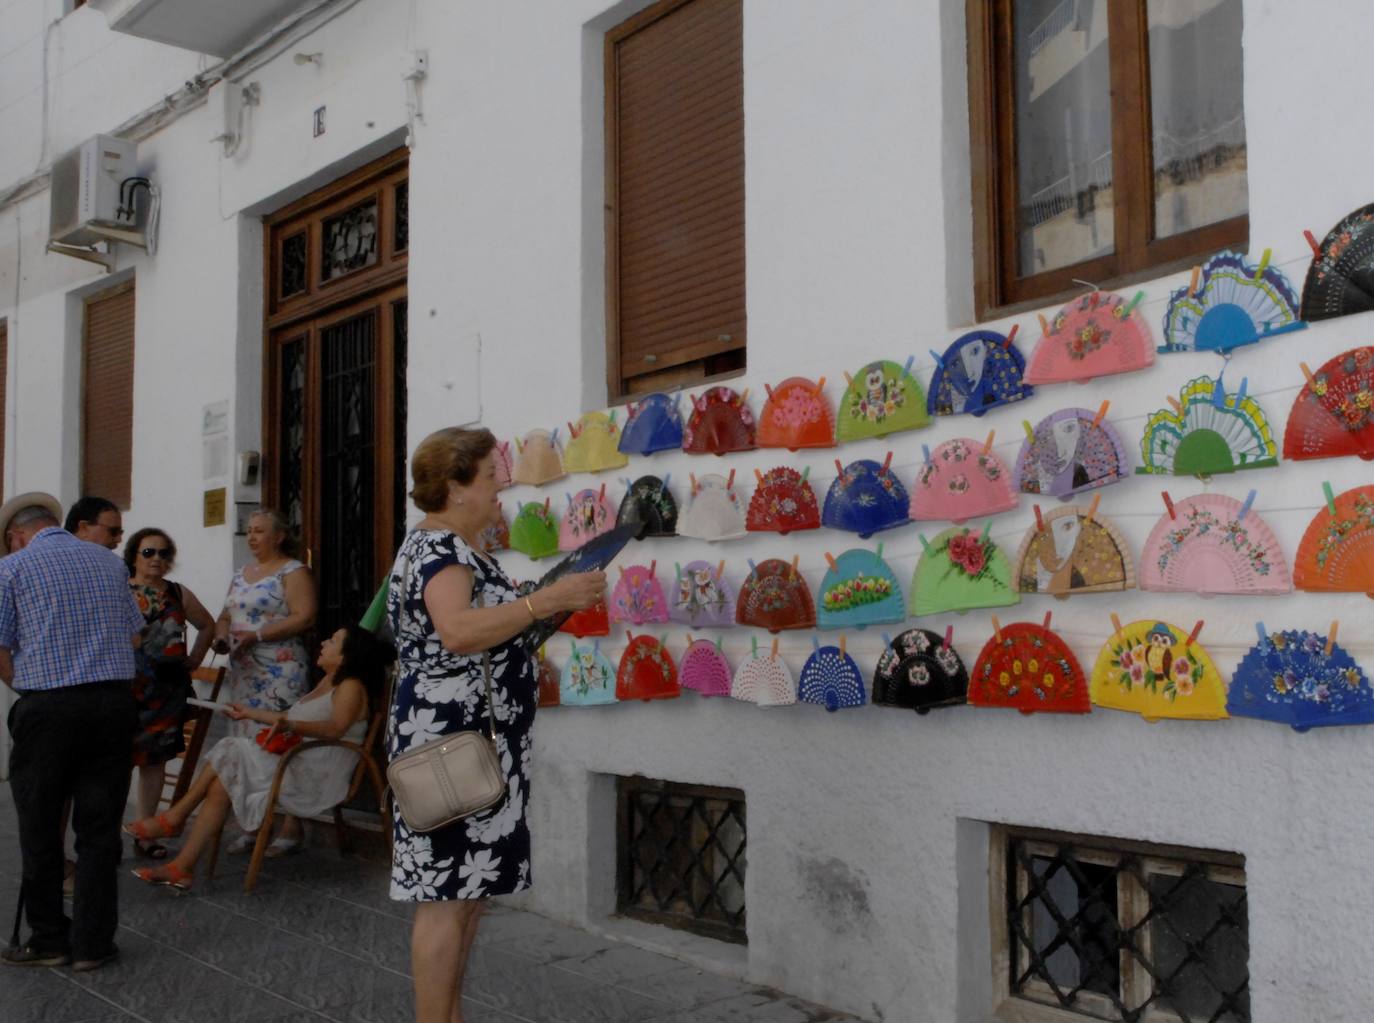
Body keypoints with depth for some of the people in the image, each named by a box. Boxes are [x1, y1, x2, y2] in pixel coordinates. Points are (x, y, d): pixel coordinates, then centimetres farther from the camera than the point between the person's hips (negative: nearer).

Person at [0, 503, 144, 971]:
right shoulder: (110, 562, 12)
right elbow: (133, 634, 14)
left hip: (46, 708, -3)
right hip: (113, 703, 3)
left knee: (40, 830, 11)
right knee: (99, 828, 8)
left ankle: (49, 939, 19)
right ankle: (93, 942, 13)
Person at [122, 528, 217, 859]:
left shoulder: (179, 594, 11)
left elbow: (208, 626, 24)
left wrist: (195, 659, 16)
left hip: (166, 689, 4)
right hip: (126, 684, -4)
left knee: (155, 759, 8)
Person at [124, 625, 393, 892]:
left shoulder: (351, 686, -10)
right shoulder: (328, 681, 20)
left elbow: (336, 728, -29)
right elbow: (290, 719, 31)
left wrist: (291, 726, -44)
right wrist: (251, 714, 35)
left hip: (315, 778, -9)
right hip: (295, 766, 9)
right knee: (221, 784, -9)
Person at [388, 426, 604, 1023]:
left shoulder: (456, 549, 17)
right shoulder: (436, 549, -15)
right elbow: (459, 633, -32)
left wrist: (545, 610, 12)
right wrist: (549, 599, -30)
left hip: (477, 745, 10)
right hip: (452, 744, -10)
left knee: (468, 889, 14)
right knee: (447, 894, -5)